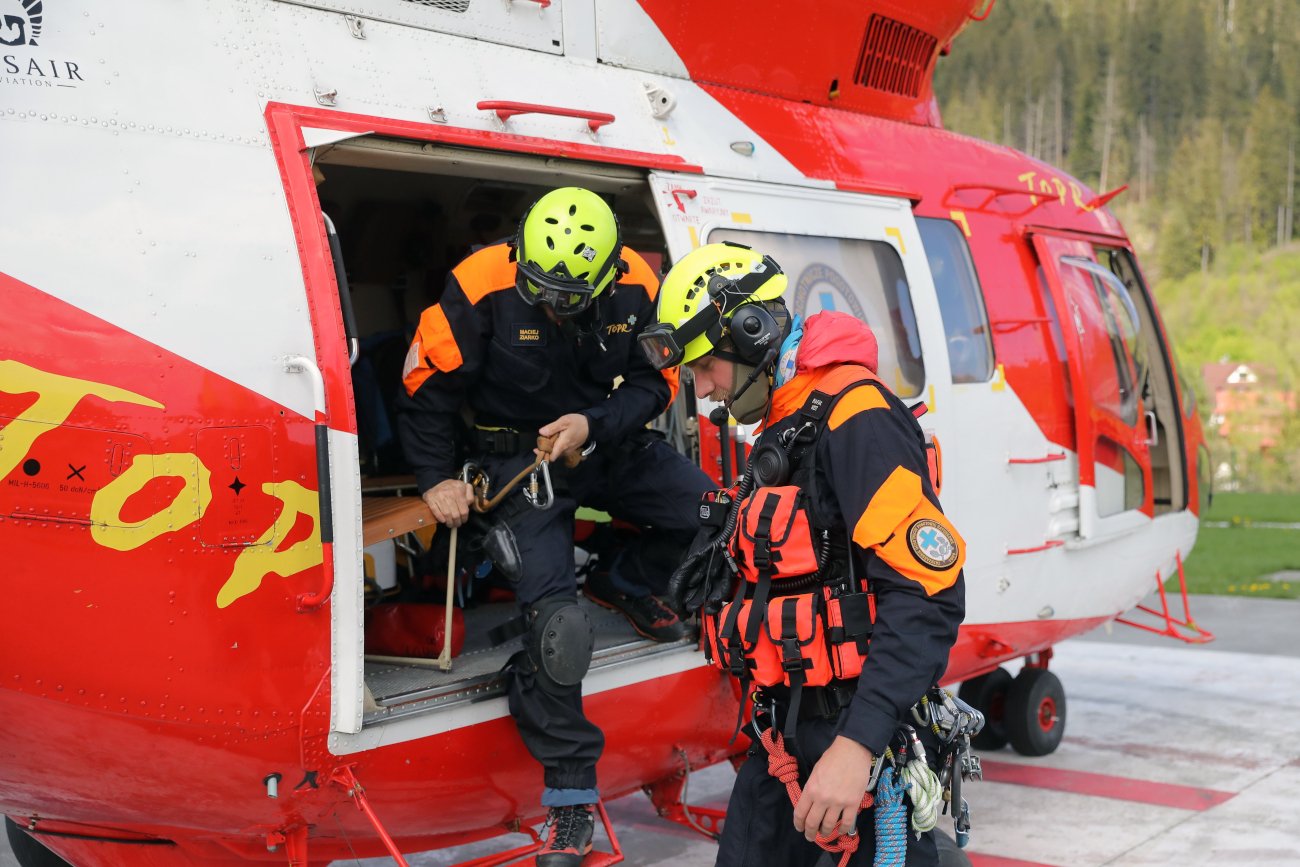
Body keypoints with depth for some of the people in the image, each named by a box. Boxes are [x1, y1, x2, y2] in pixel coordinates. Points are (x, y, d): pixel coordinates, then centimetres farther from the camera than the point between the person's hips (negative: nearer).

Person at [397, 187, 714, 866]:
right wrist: (437, 479, -12)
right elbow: (429, 386, -10)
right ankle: (569, 797, -2)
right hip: (518, 454, -4)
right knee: (556, 624, -17)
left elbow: (655, 380, -4)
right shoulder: (483, 286, -21)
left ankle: (623, 585, 17)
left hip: (607, 444, 4)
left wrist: (593, 425, -21)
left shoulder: (635, 287, -13)